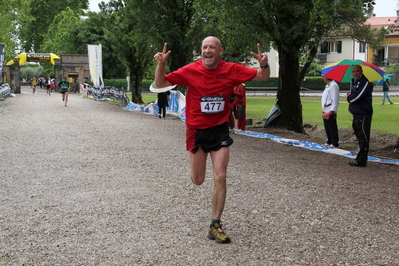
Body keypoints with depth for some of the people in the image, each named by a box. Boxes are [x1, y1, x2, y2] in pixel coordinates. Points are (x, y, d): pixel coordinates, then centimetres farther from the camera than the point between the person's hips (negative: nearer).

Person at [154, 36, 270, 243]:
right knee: (198, 180, 8)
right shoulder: (190, 71, -11)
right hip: (196, 130, 0)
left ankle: (215, 226, 9)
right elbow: (161, 84, -6)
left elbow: (263, 77, 0)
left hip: (220, 129, 0)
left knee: (220, 178, -6)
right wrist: (161, 64, -25)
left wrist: (264, 64, -22)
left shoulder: (232, 70, -7)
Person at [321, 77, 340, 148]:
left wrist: (332, 111, -22)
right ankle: (329, 141, 26)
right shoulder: (327, 86, 18)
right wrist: (324, 105, 12)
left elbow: (335, 99, -18)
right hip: (325, 110, 10)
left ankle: (334, 143, 2)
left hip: (330, 111, -10)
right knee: (327, 127, 16)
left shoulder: (333, 85, -13)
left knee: (332, 127, -4)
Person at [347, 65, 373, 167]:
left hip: (363, 115, -10)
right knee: (360, 137, 16)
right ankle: (360, 159, 25)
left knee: (363, 138, -5)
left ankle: (361, 160, -3)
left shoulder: (365, 83, -13)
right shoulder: (353, 82, 17)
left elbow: (357, 97, -20)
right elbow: (351, 98, 21)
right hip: (356, 114, 10)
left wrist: (349, 97, -2)